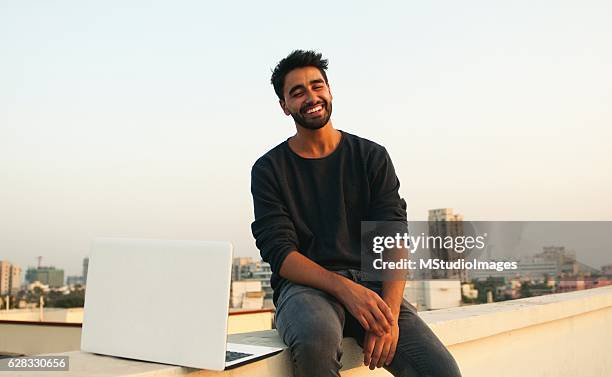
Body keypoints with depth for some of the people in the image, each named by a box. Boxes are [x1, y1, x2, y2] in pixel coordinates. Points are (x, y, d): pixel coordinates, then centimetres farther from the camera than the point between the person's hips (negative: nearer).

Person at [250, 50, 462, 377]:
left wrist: (390, 314, -18)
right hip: (305, 286, 0)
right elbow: (279, 252, -6)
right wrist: (345, 288, -23)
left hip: (372, 285, 1)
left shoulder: (372, 157, 9)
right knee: (316, 339, -38)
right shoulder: (269, 169, 5)